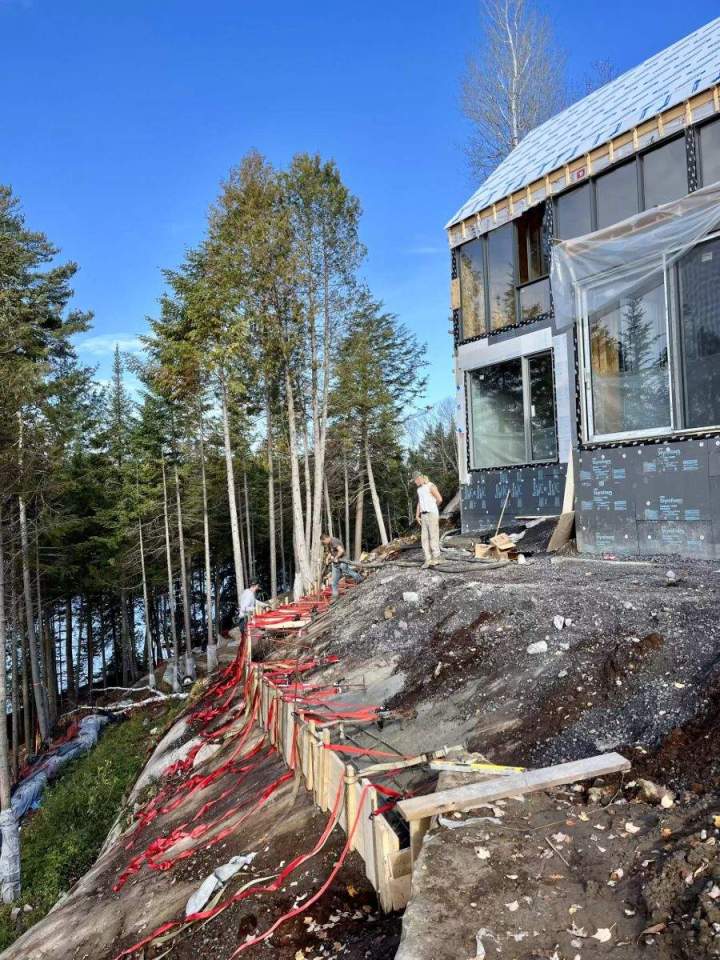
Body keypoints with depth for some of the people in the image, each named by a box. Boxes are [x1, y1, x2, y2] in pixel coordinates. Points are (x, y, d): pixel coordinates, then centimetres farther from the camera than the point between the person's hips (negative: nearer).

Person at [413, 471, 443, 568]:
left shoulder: (431, 486, -11)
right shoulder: (419, 489, 15)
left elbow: (439, 499, -15)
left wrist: (433, 507, 4)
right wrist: (417, 516, 7)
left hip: (432, 514, -8)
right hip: (424, 515, 8)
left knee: (433, 536, -4)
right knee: (424, 537, 3)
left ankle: (436, 558, 5)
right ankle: (428, 560, 7)